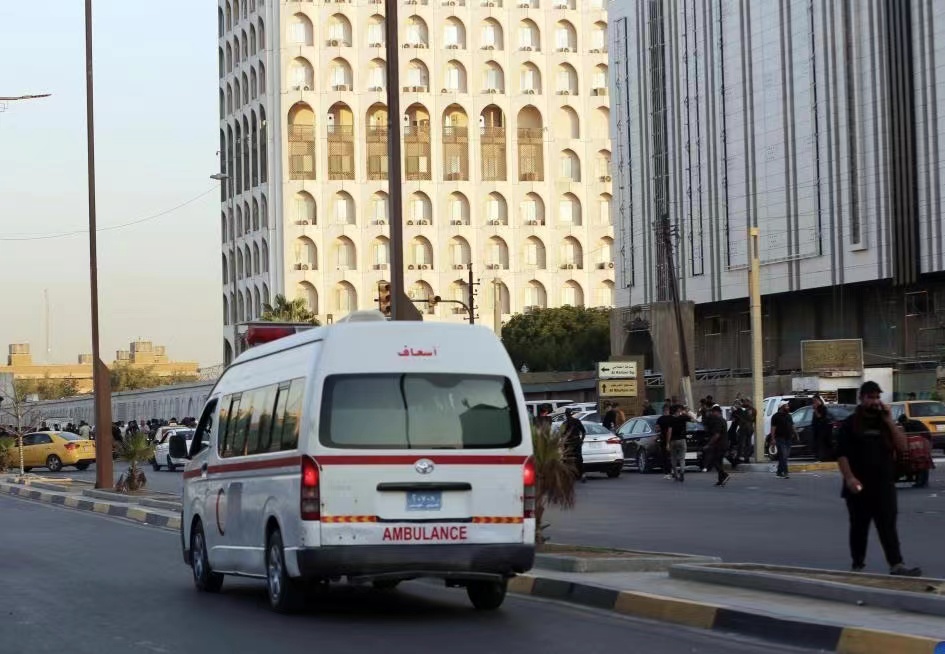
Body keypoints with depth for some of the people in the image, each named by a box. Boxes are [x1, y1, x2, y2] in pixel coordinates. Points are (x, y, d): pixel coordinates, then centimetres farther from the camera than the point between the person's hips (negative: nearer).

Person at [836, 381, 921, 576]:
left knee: (888, 527, -8)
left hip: (884, 485, 2)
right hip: (859, 487, -2)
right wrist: (849, 478, -19)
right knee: (859, 527, 7)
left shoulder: (885, 422, 13)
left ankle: (896, 565, -17)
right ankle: (858, 565, 19)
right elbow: (841, 454, -5)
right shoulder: (850, 424, 2)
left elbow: (902, 446, 2)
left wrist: (889, 421, -6)